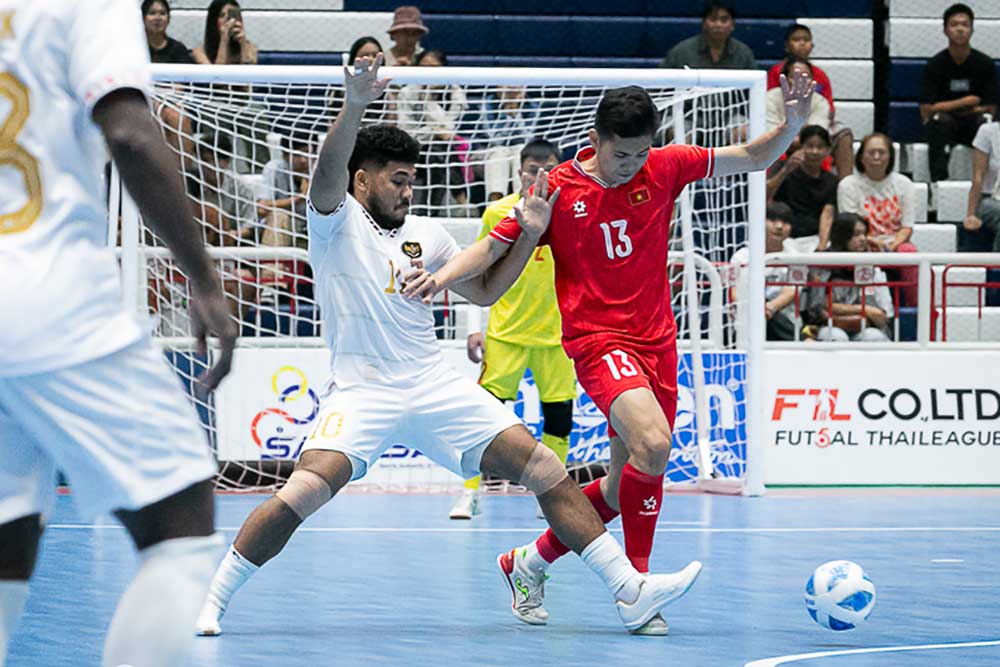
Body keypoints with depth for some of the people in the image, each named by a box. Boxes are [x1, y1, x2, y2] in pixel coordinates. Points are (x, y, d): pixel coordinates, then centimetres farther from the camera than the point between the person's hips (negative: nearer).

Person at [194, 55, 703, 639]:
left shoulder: (427, 235, 16)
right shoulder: (337, 220, 0)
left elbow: (485, 290, 26)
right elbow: (330, 169, -21)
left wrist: (530, 235, 11)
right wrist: (355, 106, -39)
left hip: (437, 387, 5)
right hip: (362, 390, -5)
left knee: (546, 469, -5)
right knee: (304, 491, -27)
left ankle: (630, 591, 0)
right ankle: (212, 600, -11)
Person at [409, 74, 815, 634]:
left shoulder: (663, 169, 2)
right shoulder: (558, 189, -6)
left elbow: (754, 157, 4)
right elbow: (494, 247, -2)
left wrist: (792, 125, -15)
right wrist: (443, 277, -19)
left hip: (656, 339, 5)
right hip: (597, 338, -5)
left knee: (626, 483, 9)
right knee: (653, 443, -29)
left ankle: (532, 561, 29)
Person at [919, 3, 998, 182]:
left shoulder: (984, 63, -2)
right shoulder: (935, 64, -6)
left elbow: (991, 109, -2)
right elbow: (926, 111, -12)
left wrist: (950, 106, -6)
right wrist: (967, 102, -11)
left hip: (972, 127, 1)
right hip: (942, 127, -1)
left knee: (985, 121, -32)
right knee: (940, 119, -35)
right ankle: (939, 180, -42)